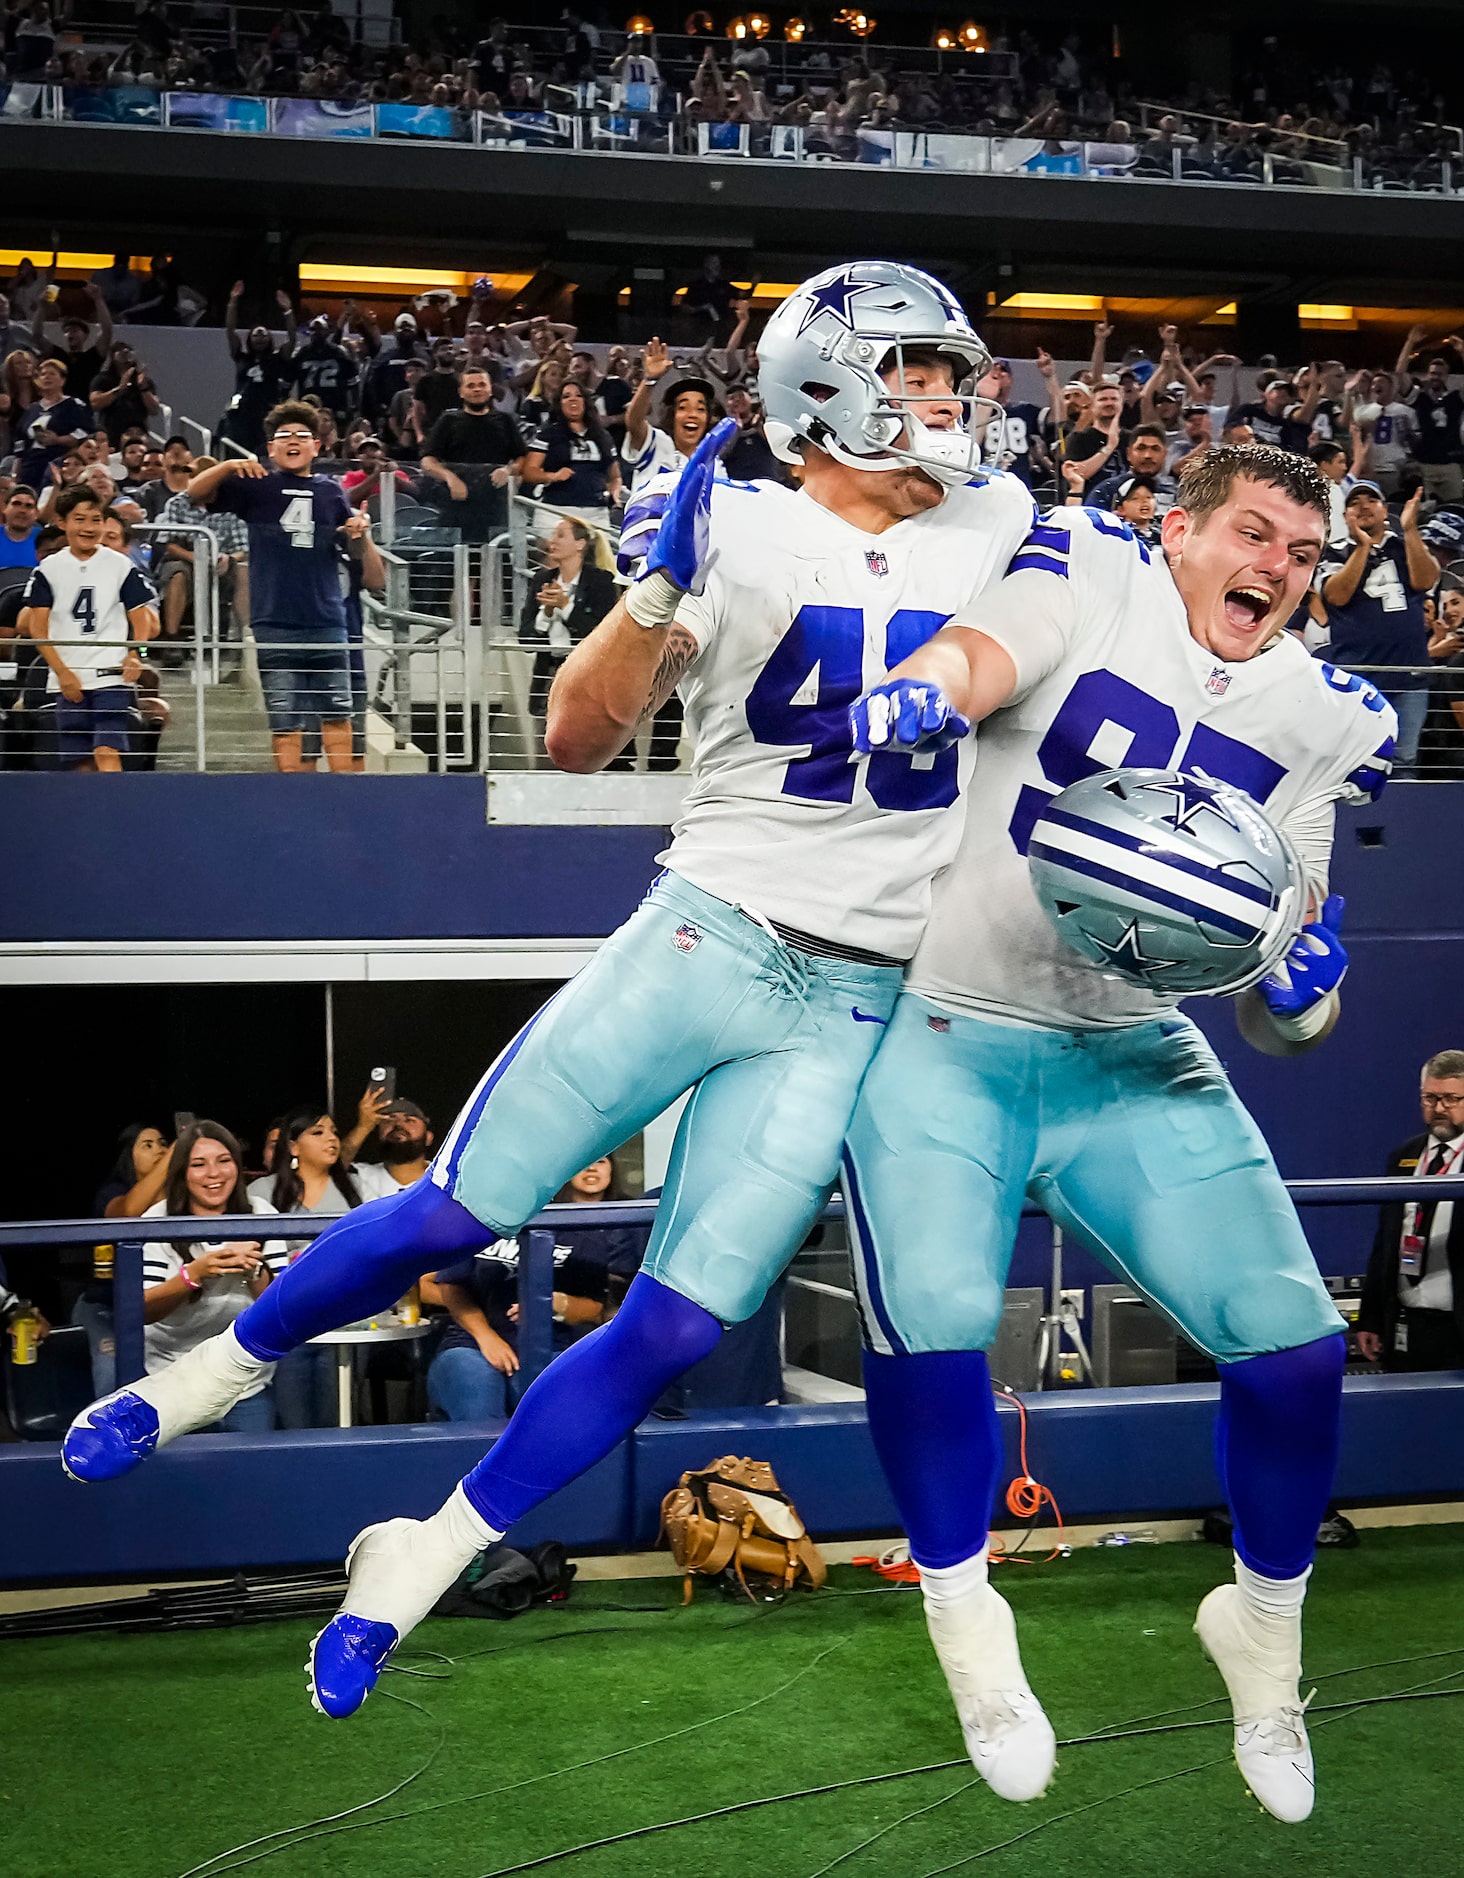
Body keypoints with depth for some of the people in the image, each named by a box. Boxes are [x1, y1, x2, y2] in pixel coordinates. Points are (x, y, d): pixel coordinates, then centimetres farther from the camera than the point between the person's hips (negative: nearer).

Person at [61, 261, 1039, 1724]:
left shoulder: (998, 527, 7)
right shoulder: (736, 534, -2)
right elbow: (578, 739, -6)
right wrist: (666, 581, -19)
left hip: (851, 1004, 2)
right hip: (705, 933, -2)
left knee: (676, 1334, -4)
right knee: (458, 1217, -2)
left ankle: (413, 1571, 12)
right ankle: (217, 1372, 25)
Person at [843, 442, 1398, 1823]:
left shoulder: (1319, 718, 7)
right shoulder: (1092, 573, -3)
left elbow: (1277, 1004, 7)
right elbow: (981, 653, -26)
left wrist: (1300, 996, -17)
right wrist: (912, 693, -49)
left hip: (1131, 1057, 4)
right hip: (943, 1031, -4)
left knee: (1294, 1345, -5)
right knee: (933, 1323, -22)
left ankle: (1264, 1624, 24)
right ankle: (967, 1625, 7)